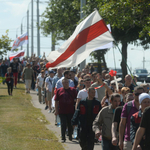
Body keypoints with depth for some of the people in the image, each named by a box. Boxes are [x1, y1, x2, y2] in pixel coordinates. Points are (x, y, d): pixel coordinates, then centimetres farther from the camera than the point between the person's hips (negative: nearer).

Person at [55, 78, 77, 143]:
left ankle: (70, 136, 29)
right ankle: (63, 138, 5)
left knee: (70, 125, 11)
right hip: (62, 112, 0)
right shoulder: (59, 90, 2)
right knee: (63, 125, 0)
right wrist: (56, 110, 1)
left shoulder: (73, 90, 1)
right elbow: (56, 101, 5)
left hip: (71, 111, 1)